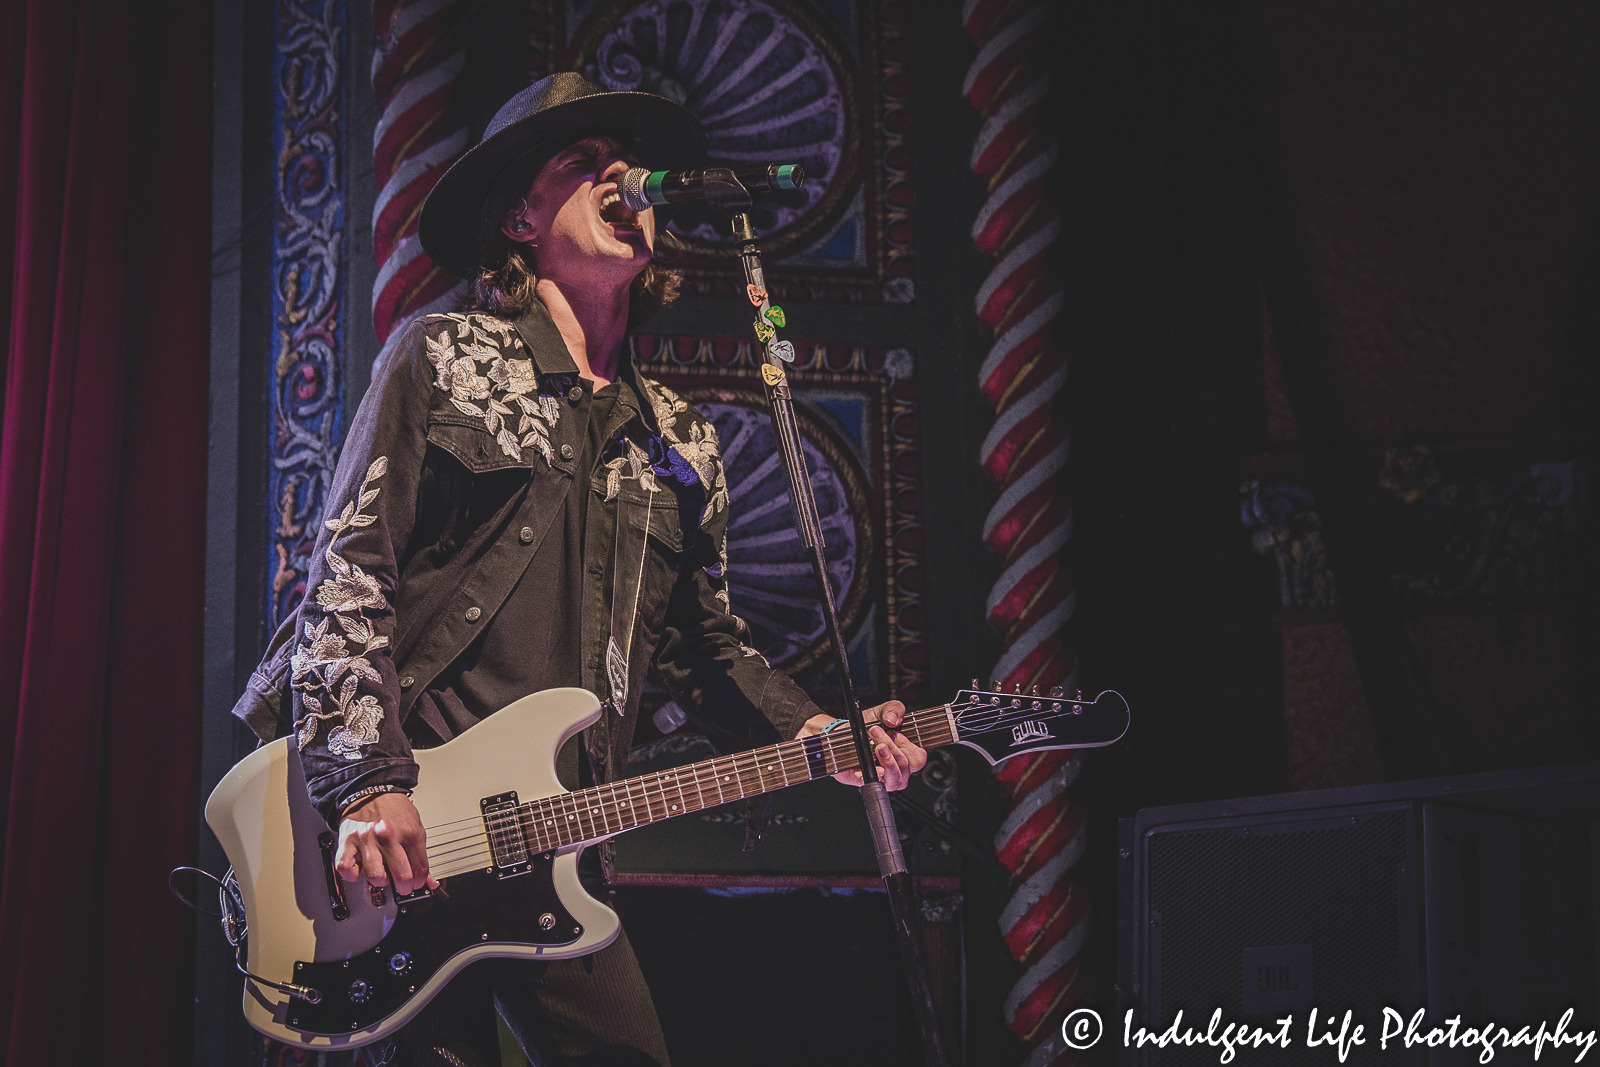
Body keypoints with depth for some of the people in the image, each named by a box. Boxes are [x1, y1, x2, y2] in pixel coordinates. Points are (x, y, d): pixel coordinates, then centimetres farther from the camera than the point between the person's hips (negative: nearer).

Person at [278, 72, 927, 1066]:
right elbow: (348, 575, -4)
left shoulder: (681, 443, 19)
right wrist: (370, 783, -16)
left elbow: (704, 640, 22)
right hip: (407, 828, -5)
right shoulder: (444, 359, 4)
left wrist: (808, 731, 2)